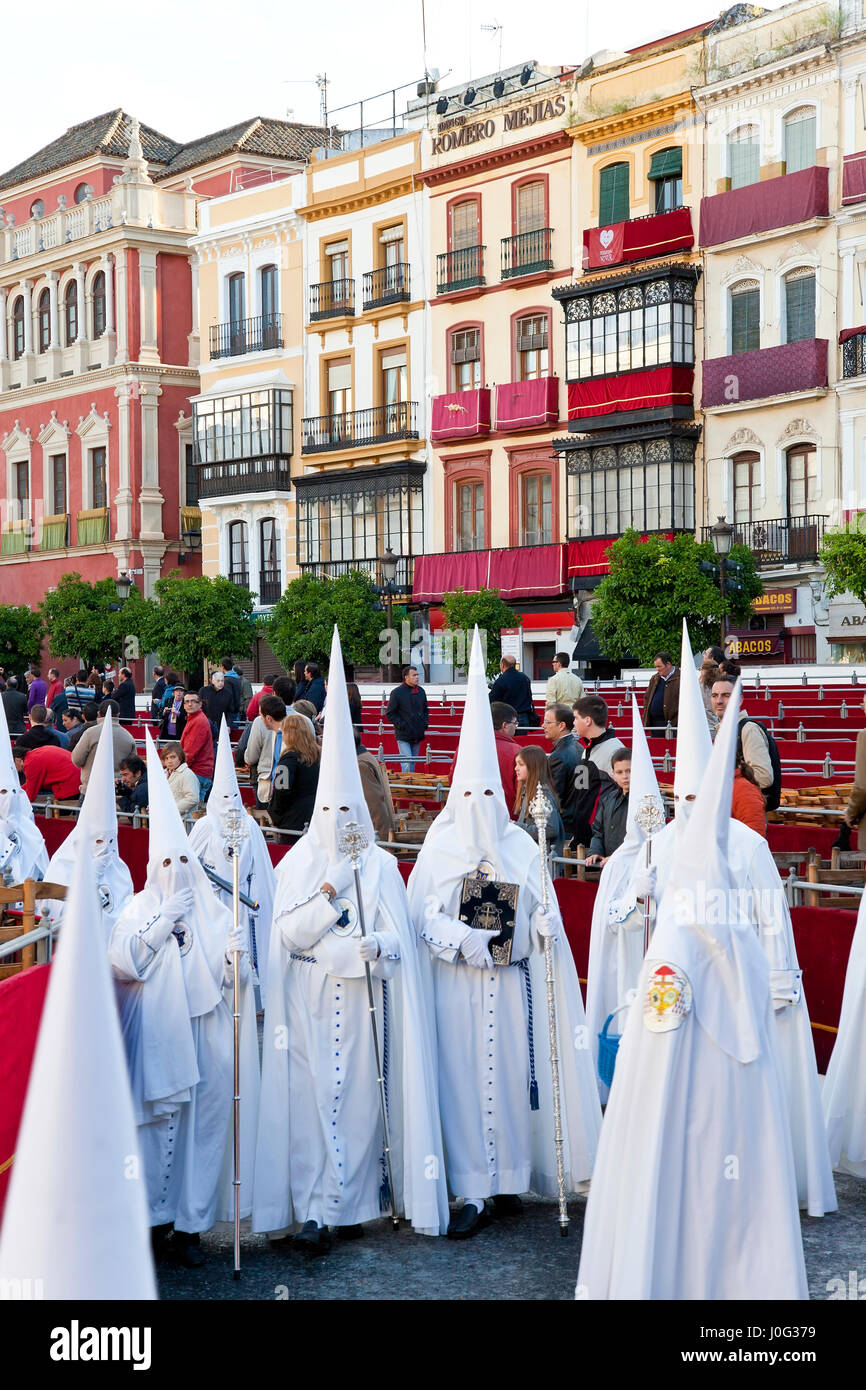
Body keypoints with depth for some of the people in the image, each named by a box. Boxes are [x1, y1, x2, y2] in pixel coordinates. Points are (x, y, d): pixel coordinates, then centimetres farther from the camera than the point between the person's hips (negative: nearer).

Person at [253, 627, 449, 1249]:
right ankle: (314, 1209, 3)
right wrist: (328, 893, -14)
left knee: (360, 1096, -1)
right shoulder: (298, 863, 7)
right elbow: (288, 935, -2)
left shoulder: (381, 865, 4)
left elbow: (397, 938, -2)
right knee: (312, 1097, -3)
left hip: (363, 1001, 0)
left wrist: (376, 949, -23)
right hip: (310, 1003, 1)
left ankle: (354, 1200, 8)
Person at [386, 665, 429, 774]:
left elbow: (425, 710, 23)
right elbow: (390, 714, -4)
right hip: (403, 736, -6)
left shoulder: (421, 691, 10)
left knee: (413, 762, 12)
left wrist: (425, 723, 7)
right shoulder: (397, 693, -7)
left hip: (417, 735, 6)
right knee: (407, 762, -13)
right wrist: (401, 725, -13)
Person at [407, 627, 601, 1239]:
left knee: (513, 1073, 4)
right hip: (458, 986, -2)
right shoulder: (439, 847, 2)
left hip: (513, 985, 2)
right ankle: (473, 1192, 2)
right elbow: (423, 915, -3)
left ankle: (509, 1178, 17)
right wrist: (468, 940, -17)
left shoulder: (520, 845, 7)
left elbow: (544, 908, 10)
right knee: (463, 1077, -3)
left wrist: (543, 926, -12)